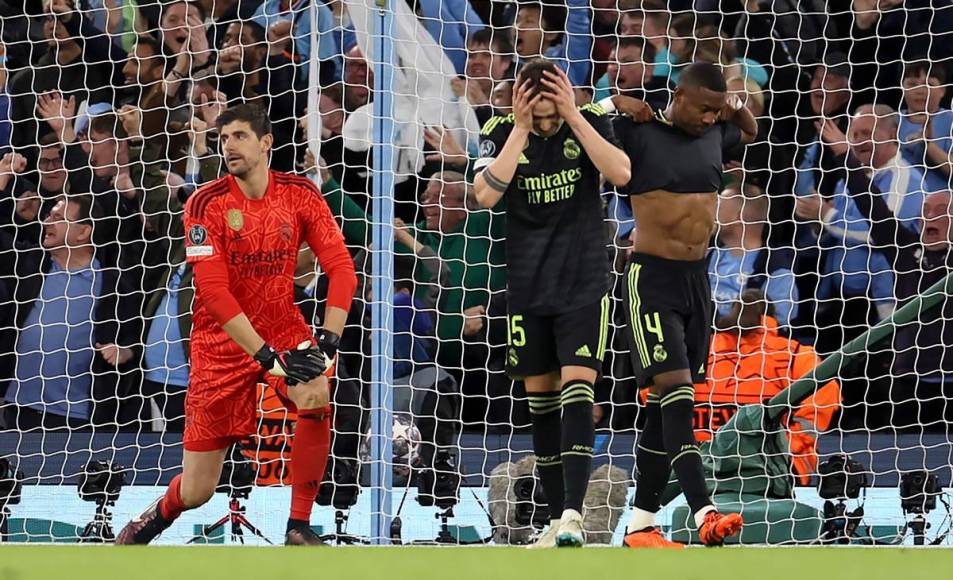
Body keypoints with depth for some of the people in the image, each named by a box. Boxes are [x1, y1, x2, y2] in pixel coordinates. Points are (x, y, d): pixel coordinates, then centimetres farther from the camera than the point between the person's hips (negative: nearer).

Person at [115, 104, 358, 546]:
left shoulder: (300, 194, -5)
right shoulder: (207, 203, -14)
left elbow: (341, 266, -9)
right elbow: (213, 291, -21)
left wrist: (328, 339, -23)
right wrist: (269, 357, -28)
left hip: (283, 327, 2)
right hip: (222, 340, -2)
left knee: (317, 399, -32)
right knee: (196, 491, -3)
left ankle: (299, 527, -15)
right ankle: (150, 523, 34)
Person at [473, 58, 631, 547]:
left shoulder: (590, 121, -5)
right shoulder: (501, 132, -4)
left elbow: (620, 173, -20)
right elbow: (485, 195, -18)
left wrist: (573, 116, -22)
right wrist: (521, 129, -20)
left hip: (584, 282, -2)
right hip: (527, 283, 2)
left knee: (577, 389, -15)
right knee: (540, 398, 6)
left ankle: (573, 513, -22)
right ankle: (557, 517, 13)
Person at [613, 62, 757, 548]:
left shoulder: (714, 133, 10)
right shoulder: (636, 133, -10)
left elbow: (750, 131, 31)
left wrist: (736, 107, 12)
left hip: (697, 279, 7)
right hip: (652, 276, -7)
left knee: (666, 403, 7)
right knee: (676, 394, -17)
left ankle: (641, 523, 11)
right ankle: (704, 515, -26)